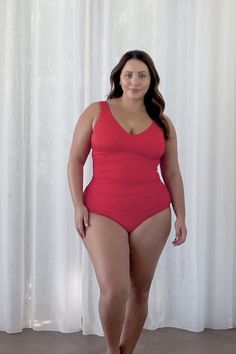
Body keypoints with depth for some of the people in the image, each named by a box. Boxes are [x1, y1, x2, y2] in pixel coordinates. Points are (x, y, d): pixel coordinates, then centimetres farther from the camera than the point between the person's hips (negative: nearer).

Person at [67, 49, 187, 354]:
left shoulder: (163, 124, 9)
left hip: (152, 214, 3)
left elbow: (172, 173, 12)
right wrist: (78, 205, -6)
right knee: (114, 290, -14)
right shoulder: (96, 112, 4)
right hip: (103, 212, -2)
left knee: (140, 290, 6)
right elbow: (75, 161, 3)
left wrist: (181, 216, 4)